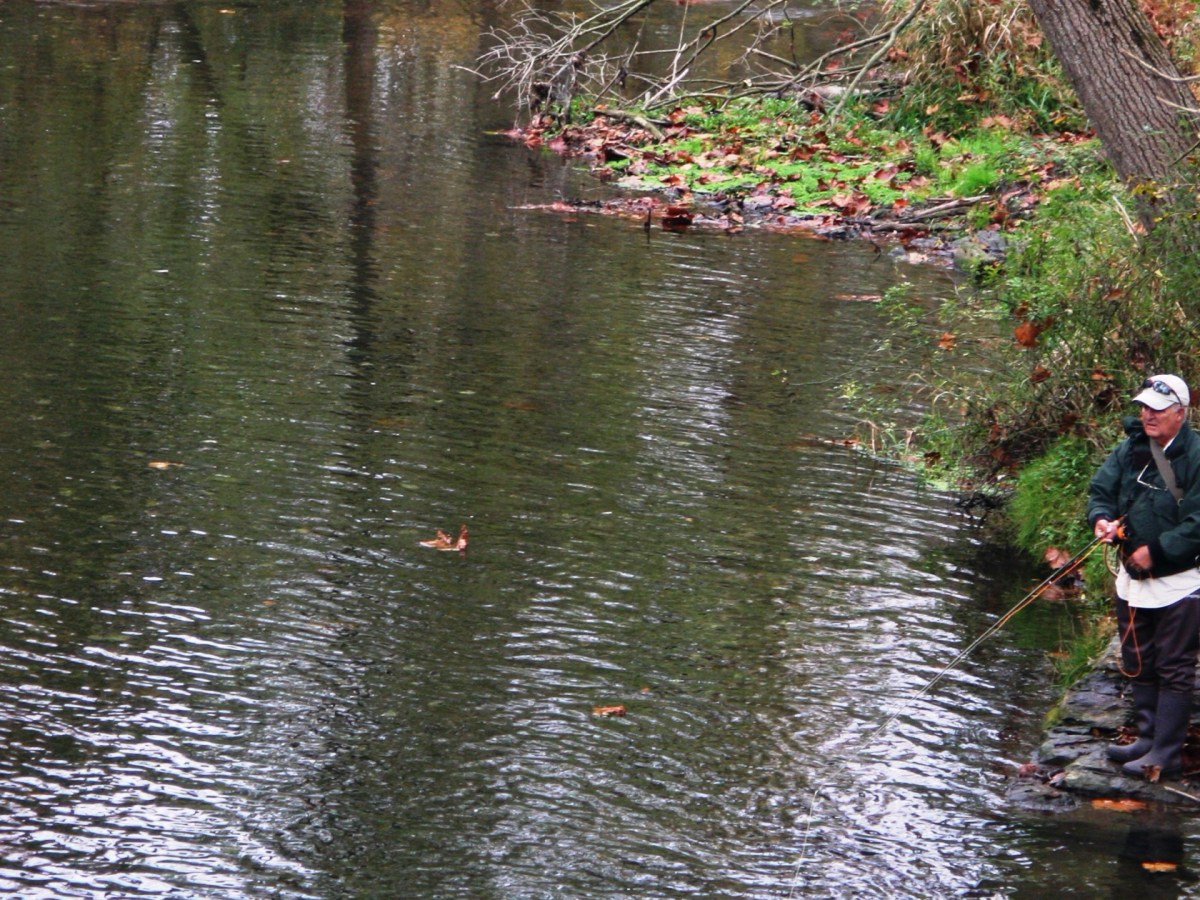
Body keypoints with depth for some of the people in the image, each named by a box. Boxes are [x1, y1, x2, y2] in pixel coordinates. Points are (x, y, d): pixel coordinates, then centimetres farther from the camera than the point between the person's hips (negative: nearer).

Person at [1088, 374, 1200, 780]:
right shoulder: (1130, 449, 3)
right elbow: (1100, 489, 7)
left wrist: (1156, 551, -21)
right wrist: (1101, 518, -15)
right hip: (1133, 579, 7)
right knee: (1138, 666, 17)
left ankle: (1166, 754, 1)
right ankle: (1147, 738, 30)